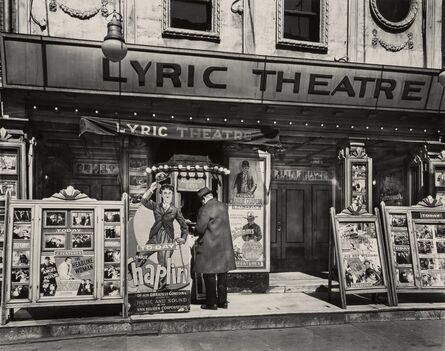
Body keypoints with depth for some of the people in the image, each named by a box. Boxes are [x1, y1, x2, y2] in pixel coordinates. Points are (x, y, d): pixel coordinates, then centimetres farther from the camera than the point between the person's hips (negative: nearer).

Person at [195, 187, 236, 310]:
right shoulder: (223, 206, 8)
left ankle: (211, 303, 7)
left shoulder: (205, 209, -16)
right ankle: (223, 301, 19)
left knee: (209, 274, 2)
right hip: (224, 245, 7)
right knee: (222, 274, 13)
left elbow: (200, 229, -17)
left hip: (210, 246, -7)